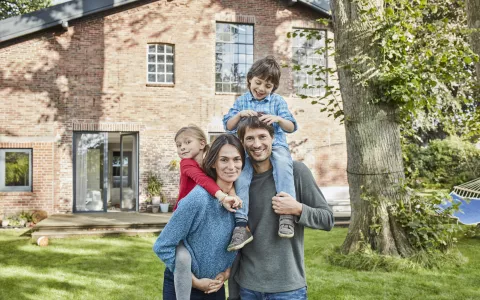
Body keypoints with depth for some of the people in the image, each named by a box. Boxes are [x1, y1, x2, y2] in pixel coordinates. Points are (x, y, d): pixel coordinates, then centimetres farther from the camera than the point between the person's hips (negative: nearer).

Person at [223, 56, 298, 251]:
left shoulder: (278, 101, 10)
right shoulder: (242, 101, 14)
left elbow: (292, 127, 4)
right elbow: (228, 126, 10)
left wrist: (278, 119, -17)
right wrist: (240, 114, -9)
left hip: (275, 146, -1)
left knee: (283, 162, -37)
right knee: (241, 175, -27)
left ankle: (287, 213, -39)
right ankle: (241, 224, -28)